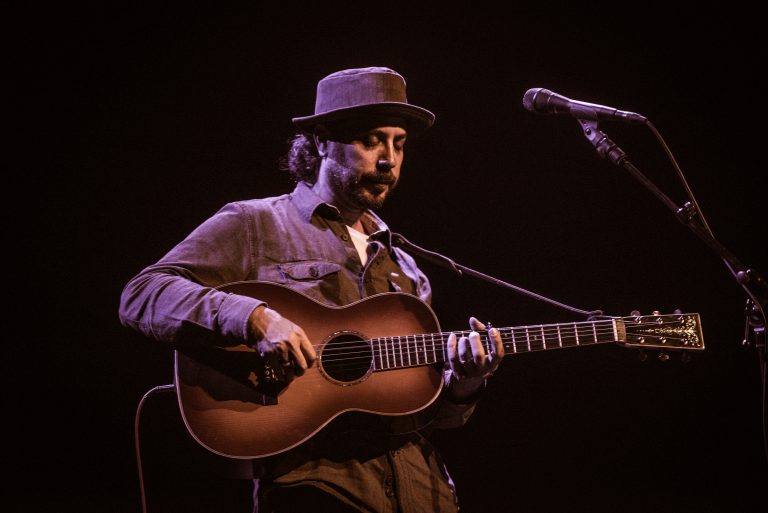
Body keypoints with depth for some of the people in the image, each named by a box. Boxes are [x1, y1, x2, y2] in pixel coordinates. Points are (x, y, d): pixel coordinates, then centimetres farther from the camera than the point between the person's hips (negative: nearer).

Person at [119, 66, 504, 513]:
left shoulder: (403, 266, 21)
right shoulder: (254, 225, 4)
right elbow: (141, 296, -9)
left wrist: (462, 383, 1)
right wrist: (254, 317, -21)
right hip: (315, 475, -5)